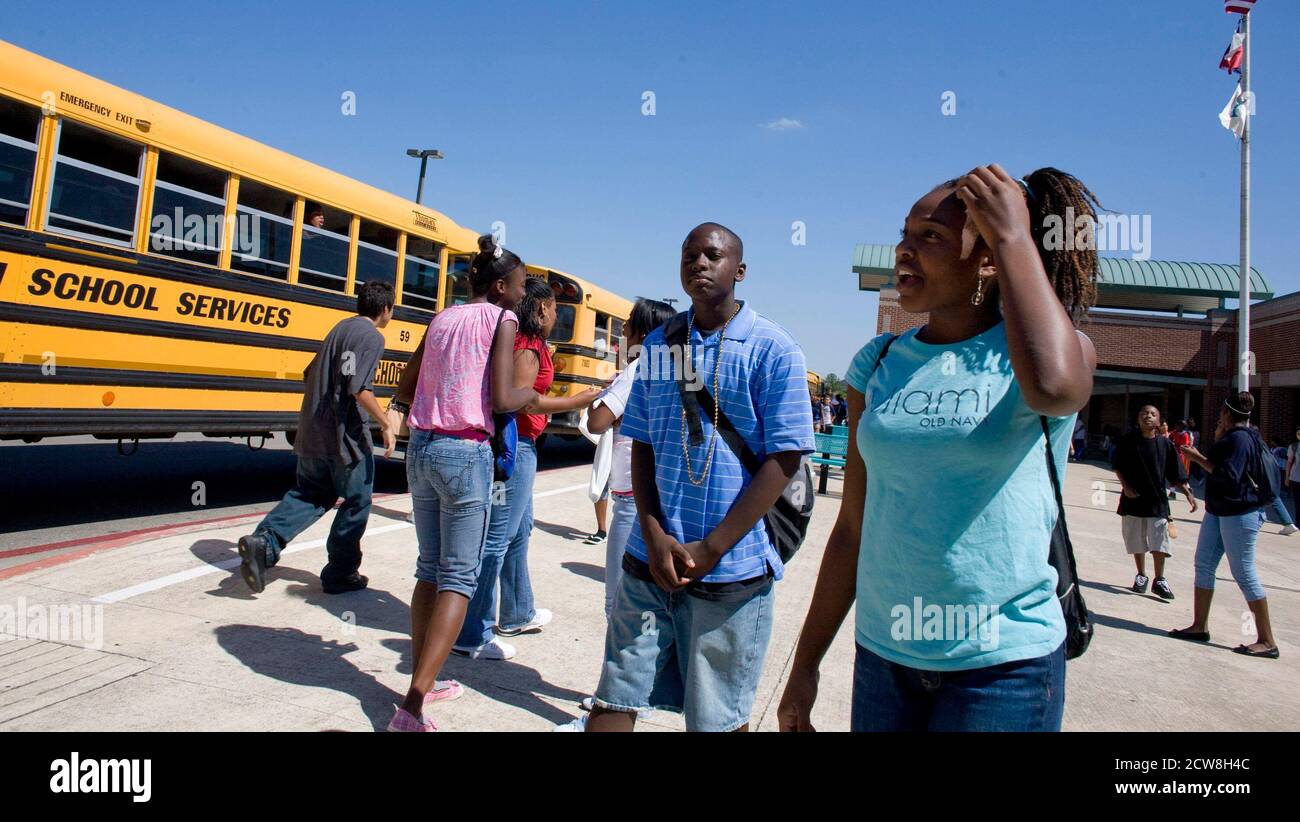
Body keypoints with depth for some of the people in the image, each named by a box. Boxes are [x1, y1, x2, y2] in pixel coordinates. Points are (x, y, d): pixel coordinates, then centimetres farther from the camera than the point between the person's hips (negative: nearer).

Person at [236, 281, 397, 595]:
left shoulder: (340, 328, 15)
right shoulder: (371, 336, -11)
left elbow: (310, 374, 20)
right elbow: (360, 388, -23)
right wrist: (386, 424, -15)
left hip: (312, 433, 8)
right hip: (347, 437, -8)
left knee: (310, 494, 16)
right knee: (356, 502, 7)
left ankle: (264, 540, -5)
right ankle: (340, 574, 14)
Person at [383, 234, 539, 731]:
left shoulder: (443, 317, 13)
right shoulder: (502, 318, -5)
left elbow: (406, 386, 17)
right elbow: (502, 399, -14)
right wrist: (532, 394, 5)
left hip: (422, 447, 7)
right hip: (466, 452, -7)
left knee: (429, 569, 17)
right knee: (460, 577, -1)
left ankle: (422, 683, 23)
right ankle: (413, 704, -8)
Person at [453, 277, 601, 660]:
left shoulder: (518, 340, 14)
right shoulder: (528, 345, -14)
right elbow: (519, 398, -24)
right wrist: (574, 402, -19)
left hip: (518, 445, 11)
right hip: (515, 445, -11)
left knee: (519, 531, 22)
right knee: (497, 538, -5)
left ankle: (516, 614, 37)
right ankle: (471, 635, 3)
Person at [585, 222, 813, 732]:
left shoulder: (772, 350, -5)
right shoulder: (659, 344, 8)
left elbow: (784, 458, -9)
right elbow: (641, 446, 9)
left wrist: (711, 549, -13)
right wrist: (654, 537, -5)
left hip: (731, 572, -3)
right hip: (650, 562, 4)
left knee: (717, 718, 11)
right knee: (615, 700, 8)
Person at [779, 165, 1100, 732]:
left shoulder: (1042, 349, -6)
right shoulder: (879, 363, 3)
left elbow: (1053, 386, -33)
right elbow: (854, 526, 6)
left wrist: (1015, 236, -19)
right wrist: (805, 665, 7)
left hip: (1005, 663, -3)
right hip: (883, 655, 3)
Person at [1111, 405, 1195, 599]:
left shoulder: (1165, 444, -3)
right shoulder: (1128, 441, -3)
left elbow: (1176, 475, 0)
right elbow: (1118, 467, 3)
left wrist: (1188, 493, -9)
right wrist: (1125, 487, -8)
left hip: (1157, 500, 0)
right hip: (1133, 498, 1)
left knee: (1159, 542, -2)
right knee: (1136, 541, 10)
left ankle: (1159, 580, 12)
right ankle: (1141, 576, 26)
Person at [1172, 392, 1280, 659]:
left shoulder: (1239, 438, -17)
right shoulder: (1231, 437, 15)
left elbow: (1229, 476, -25)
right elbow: (1219, 466, 23)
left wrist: (1198, 458, -18)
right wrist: (1217, 442, 16)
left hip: (1239, 514, -10)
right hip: (1219, 510, 10)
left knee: (1244, 574, -6)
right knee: (1204, 565, 10)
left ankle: (1267, 641, 2)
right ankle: (1200, 626, 16)